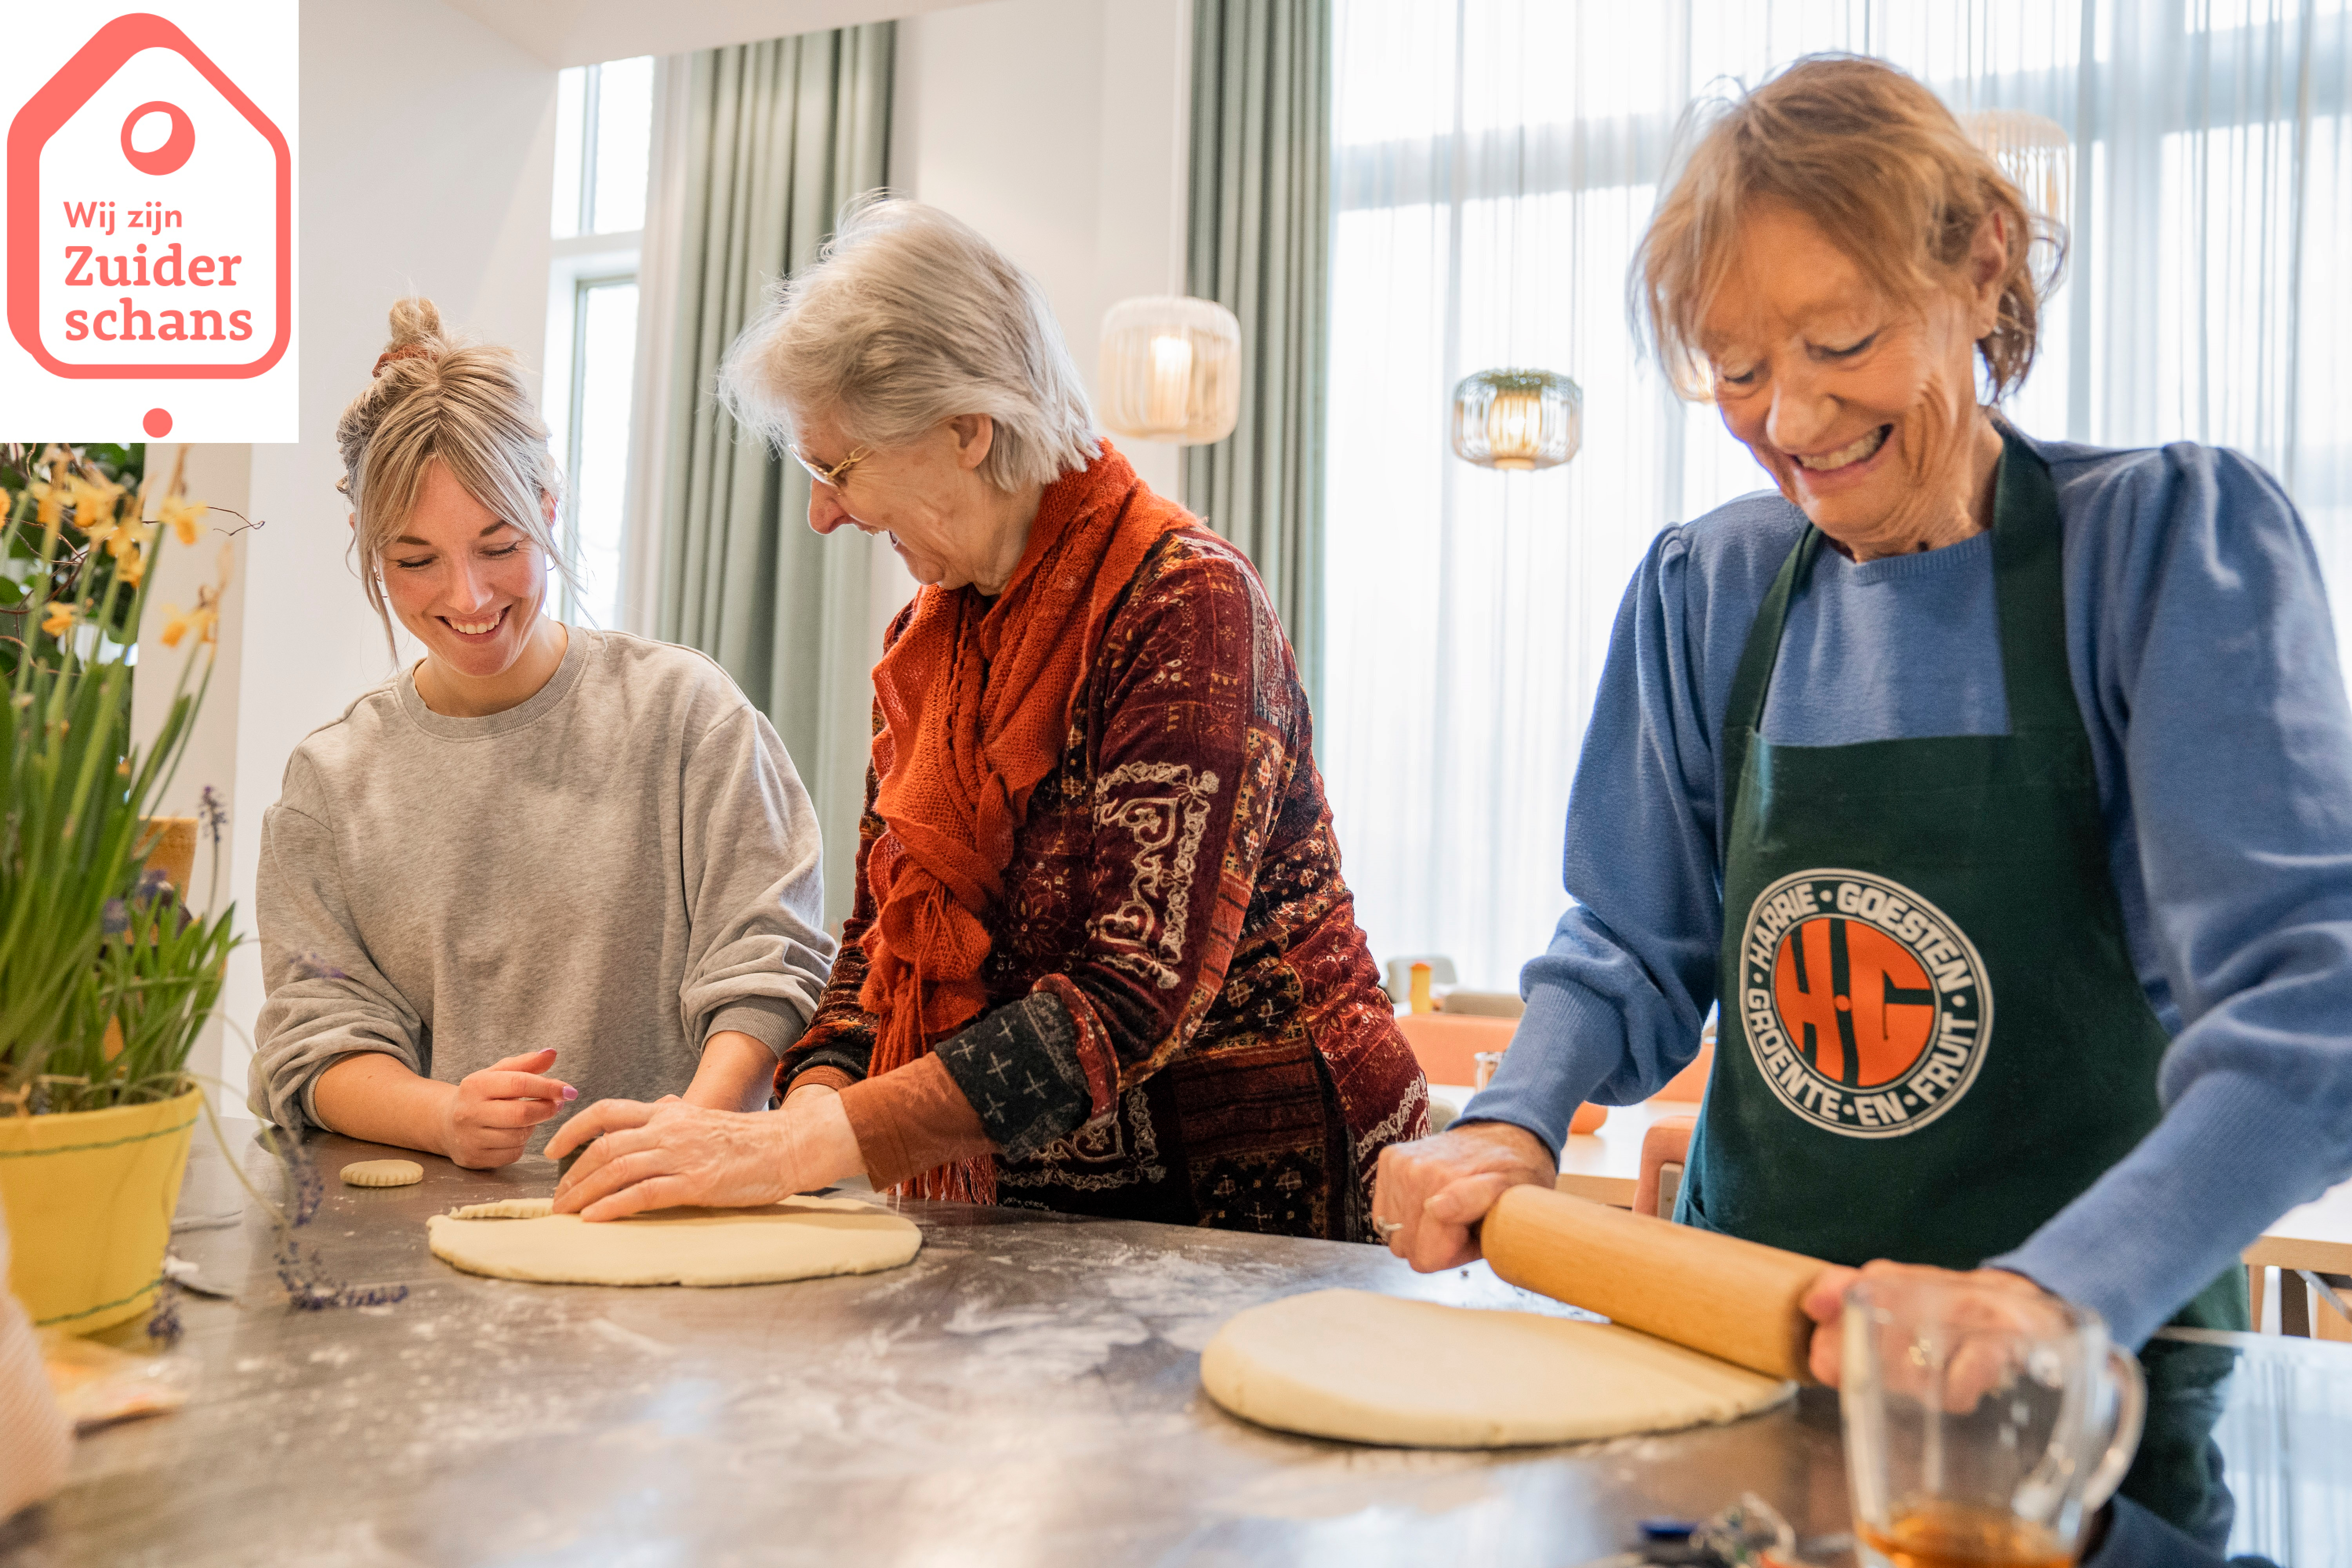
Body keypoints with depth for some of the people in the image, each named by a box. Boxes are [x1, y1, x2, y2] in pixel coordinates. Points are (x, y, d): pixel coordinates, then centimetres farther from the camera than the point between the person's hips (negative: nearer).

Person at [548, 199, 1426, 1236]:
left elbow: (1134, 999, -24)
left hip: (1258, 1201, -6)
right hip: (1033, 1206, 7)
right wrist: (818, 1093, -9)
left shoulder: (1184, 604, -16)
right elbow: (884, 937, 12)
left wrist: (797, 1148, -26)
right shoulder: (927, 639, 8)